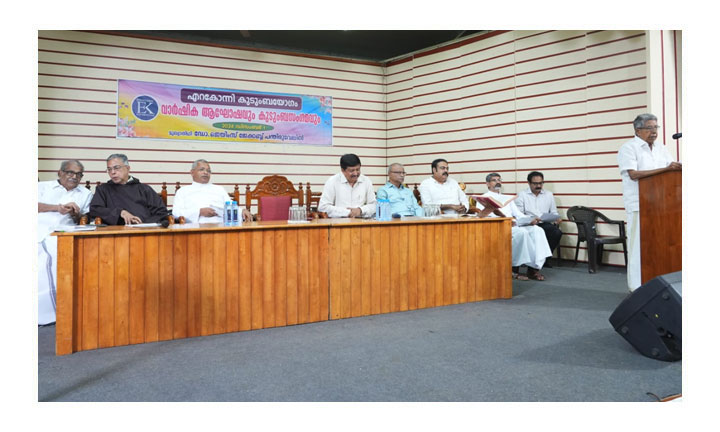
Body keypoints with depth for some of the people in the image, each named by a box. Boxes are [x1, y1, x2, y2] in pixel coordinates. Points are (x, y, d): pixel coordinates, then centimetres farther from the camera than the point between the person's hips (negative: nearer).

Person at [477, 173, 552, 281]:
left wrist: (530, 220, -4)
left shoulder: (508, 198, 32)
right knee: (522, 232, -34)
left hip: (514, 225, 6)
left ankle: (533, 268, -28)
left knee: (537, 230, -22)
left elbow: (519, 214, 20)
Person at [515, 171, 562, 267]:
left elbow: (554, 212, 19)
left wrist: (556, 219, -5)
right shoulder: (522, 195, 8)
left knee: (557, 232, -29)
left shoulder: (549, 195, 19)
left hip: (545, 224, 3)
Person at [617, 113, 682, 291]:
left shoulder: (661, 149, 18)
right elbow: (633, 174, -15)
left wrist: (677, 168, -10)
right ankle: (637, 288, 3)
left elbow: (671, 170, 15)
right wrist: (665, 169, -19)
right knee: (639, 245, -4)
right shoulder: (629, 148, -2)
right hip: (639, 205, -6)